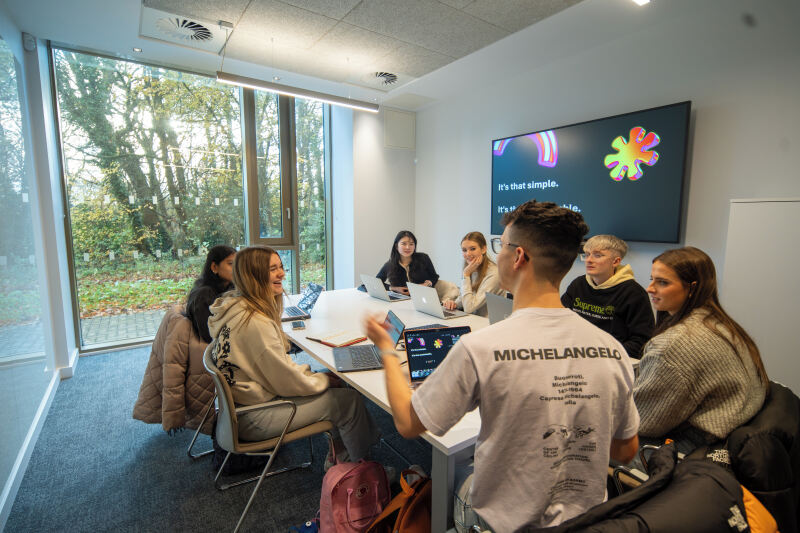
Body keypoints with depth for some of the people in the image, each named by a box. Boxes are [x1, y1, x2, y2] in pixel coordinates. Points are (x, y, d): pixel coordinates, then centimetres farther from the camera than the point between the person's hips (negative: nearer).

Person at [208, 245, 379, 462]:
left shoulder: (236, 307, 2)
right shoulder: (255, 323, -30)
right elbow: (286, 383, -22)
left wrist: (307, 371, 2)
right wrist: (325, 379, -6)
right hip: (252, 419, -9)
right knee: (348, 399, -4)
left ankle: (337, 453, 26)